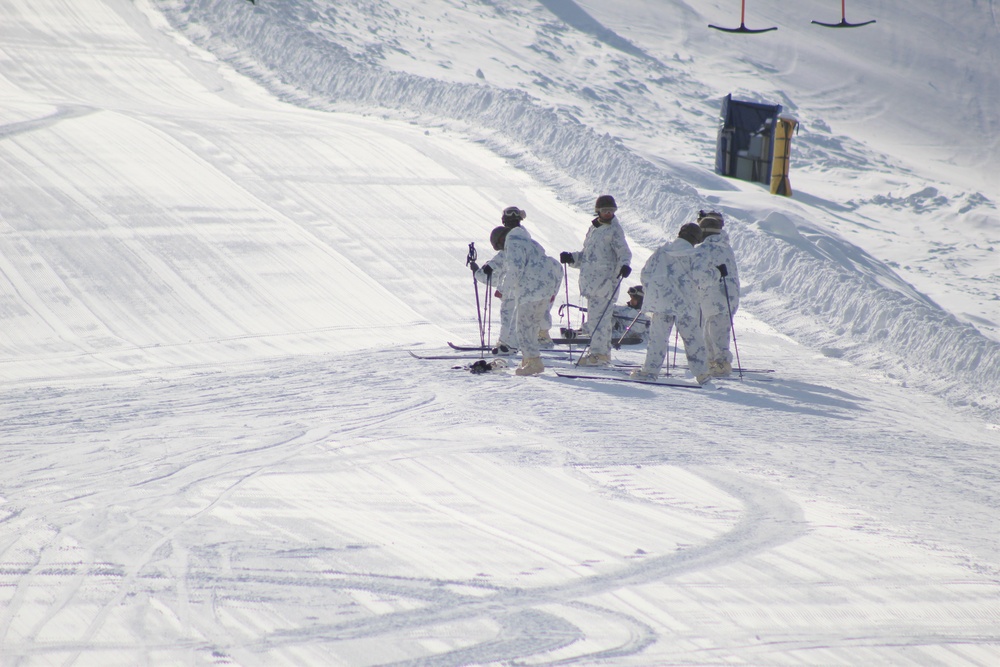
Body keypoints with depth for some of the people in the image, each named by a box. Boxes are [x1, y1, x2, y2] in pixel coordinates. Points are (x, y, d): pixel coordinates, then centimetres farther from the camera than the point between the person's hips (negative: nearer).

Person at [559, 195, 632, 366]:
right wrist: (571, 258, 11)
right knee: (598, 317, 11)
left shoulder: (614, 230, -4)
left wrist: (624, 265, -32)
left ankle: (599, 353, -9)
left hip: (605, 279, -8)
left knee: (597, 317, -12)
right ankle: (602, 352, 18)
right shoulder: (593, 228, 19)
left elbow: (623, 251, -13)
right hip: (592, 279, 8)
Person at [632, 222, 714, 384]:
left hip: (661, 301, 2)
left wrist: (649, 292, 21)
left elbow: (646, 273, 8)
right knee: (692, 338, 7)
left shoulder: (661, 251, 8)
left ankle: (650, 370, -1)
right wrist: (695, 284, 7)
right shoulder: (695, 255, -2)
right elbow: (702, 274, -15)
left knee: (658, 337, 5)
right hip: (686, 303, -2)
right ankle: (701, 373, 8)